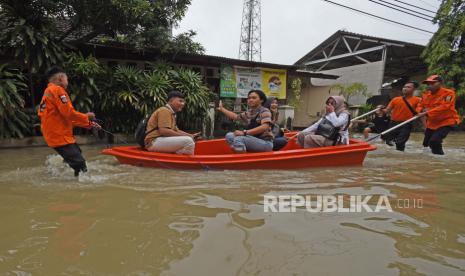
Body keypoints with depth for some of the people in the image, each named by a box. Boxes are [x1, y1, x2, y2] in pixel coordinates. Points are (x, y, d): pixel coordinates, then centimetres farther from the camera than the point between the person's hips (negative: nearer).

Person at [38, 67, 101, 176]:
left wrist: (88, 124, 18)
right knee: (79, 164, -15)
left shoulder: (48, 92, 23)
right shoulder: (57, 90, -10)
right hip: (59, 136, -11)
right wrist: (86, 116, -3)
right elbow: (69, 113, -21)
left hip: (57, 134, 11)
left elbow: (68, 119, 21)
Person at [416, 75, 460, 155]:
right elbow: (420, 106, 5)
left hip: (446, 122, -7)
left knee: (434, 141, -28)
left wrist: (427, 113, -36)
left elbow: (443, 107, -29)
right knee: (426, 143, 15)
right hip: (431, 123, 7)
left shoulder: (448, 93, -16)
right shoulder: (426, 94, 4)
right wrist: (421, 111, -20)